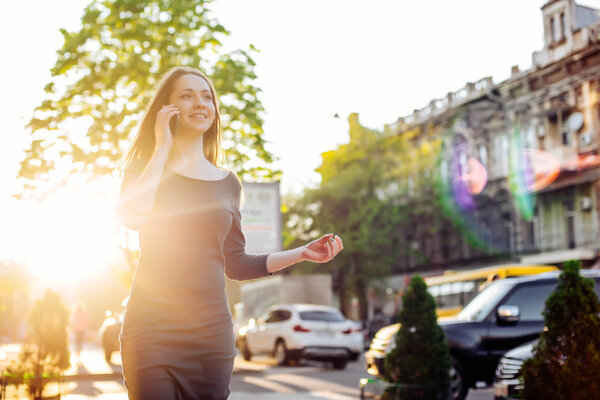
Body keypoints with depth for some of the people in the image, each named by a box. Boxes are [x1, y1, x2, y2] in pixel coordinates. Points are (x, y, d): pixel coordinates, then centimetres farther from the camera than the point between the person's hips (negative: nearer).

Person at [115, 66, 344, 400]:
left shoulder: (228, 183, 12)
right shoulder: (145, 169, 6)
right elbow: (133, 216, -17)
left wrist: (302, 254, 8)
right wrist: (162, 147, -8)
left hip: (210, 332, 3)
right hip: (152, 330, -3)